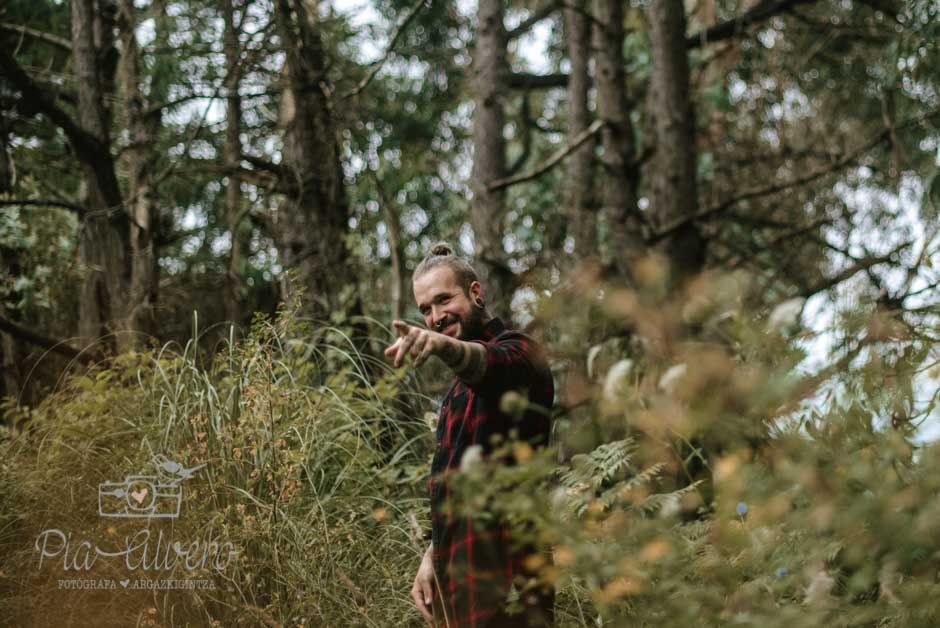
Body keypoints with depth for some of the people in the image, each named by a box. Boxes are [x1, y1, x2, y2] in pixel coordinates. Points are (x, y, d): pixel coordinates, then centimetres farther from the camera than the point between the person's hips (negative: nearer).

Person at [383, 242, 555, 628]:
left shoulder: (515, 353, -7)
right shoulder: (461, 385, 21)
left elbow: (488, 362, -34)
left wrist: (443, 346, -55)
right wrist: (433, 557, 17)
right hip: (456, 574, 9)